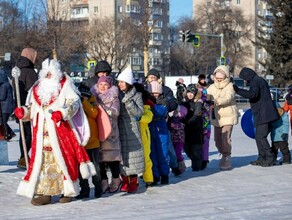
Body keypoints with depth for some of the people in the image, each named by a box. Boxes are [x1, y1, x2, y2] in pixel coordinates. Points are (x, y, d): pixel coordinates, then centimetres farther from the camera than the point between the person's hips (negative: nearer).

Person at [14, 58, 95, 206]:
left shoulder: (65, 86, 2)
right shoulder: (37, 88, 15)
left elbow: (73, 103, -9)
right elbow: (32, 108, 20)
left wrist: (62, 113, -24)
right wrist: (23, 112, 0)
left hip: (61, 130, -4)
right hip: (42, 132, 4)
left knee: (64, 158, 0)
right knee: (41, 160, -1)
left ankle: (68, 190, 12)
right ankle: (44, 193, 1)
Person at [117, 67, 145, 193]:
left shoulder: (136, 95, 2)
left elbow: (139, 112, -6)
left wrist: (129, 102, -15)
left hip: (132, 130, -2)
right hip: (119, 129, 2)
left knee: (132, 154, -3)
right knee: (121, 154, 1)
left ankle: (133, 181, 7)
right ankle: (125, 181, 11)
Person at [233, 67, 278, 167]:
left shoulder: (255, 81, -10)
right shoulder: (261, 80, 22)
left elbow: (252, 94, -27)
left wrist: (238, 90, -25)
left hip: (262, 115, -11)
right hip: (267, 115, 11)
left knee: (260, 137, -11)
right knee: (260, 137, 13)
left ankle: (270, 158, -10)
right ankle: (262, 159, 17)